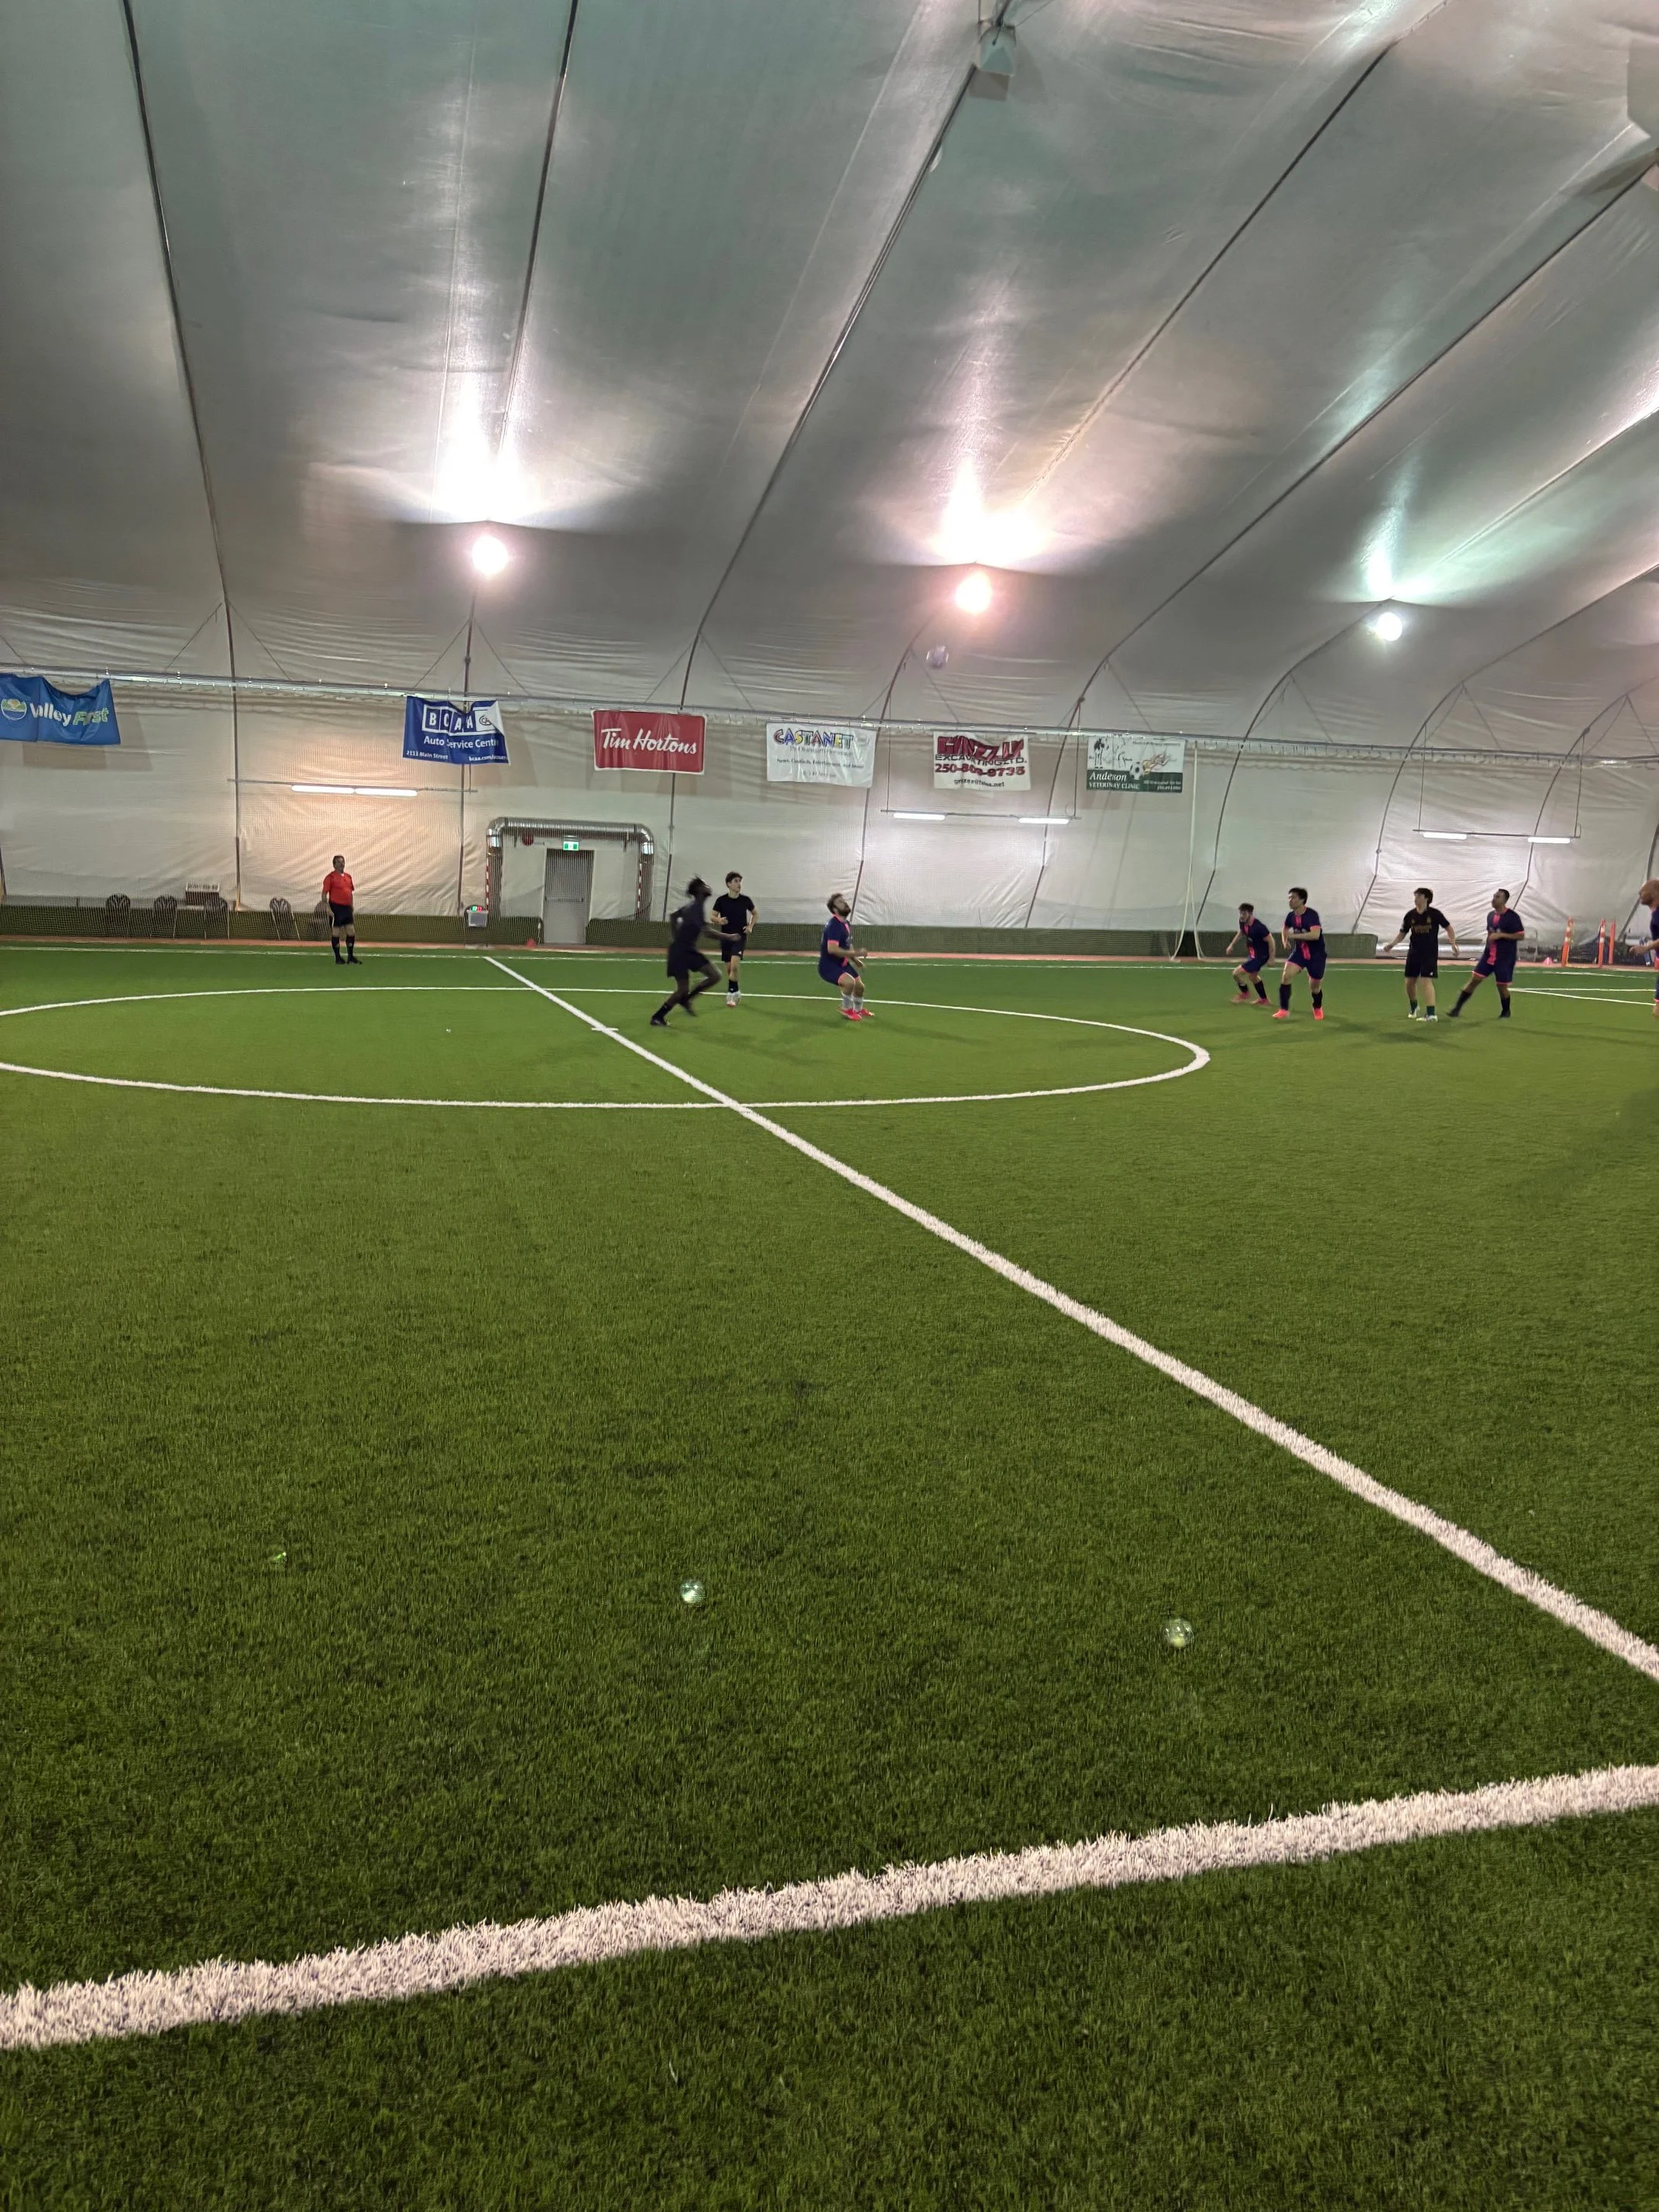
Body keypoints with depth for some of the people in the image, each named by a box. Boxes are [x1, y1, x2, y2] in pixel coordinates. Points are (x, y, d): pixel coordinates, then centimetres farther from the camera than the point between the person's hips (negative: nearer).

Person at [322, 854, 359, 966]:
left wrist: (352, 908, 17)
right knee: (335, 933, 0)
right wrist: (328, 909, -17)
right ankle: (338, 957, 7)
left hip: (347, 908, 7)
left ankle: (350, 957, 15)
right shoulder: (330, 877, -7)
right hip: (336, 908, -7)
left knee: (352, 932, 5)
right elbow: (324, 894, -9)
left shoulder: (348, 877, 14)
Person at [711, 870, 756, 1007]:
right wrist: (719, 920, -20)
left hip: (740, 936, -2)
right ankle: (735, 992, 26)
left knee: (735, 965, -21)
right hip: (726, 936, 2)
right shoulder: (721, 900, -4)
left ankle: (731, 993, -15)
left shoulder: (745, 900, -2)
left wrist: (750, 926, 1)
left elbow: (754, 913, 16)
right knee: (729, 967, 7)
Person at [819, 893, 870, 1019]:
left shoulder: (846, 923, 4)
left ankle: (859, 1010, 49)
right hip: (828, 966, -10)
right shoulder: (834, 925, -25)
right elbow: (832, 949, -37)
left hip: (842, 964, 10)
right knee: (849, 982, -31)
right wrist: (855, 953, -34)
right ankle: (847, 1009, -4)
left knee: (860, 986, 19)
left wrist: (855, 959, 7)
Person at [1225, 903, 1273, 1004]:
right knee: (1253, 976, 27)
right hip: (1252, 954, 9)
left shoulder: (1258, 927, -31)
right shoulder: (1242, 922, -8)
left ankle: (1245, 994, 16)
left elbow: (1270, 941, -22)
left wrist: (1271, 958, -19)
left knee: (1236, 973, -9)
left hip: (1260, 956, -9)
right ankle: (1263, 999, 44)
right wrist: (1232, 945, 16)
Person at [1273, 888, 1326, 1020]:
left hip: (1316, 954, -4)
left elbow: (1315, 935, -36)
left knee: (1315, 986, 8)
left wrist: (1293, 936, -34)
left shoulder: (1312, 915, -22)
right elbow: (1285, 929, 20)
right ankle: (1284, 1011, -14)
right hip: (1299, 951, 4)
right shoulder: (1291, 916, -3)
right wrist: (1285, 941, 0)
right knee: (1286, 975, -19)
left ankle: (1318, 1009, 40)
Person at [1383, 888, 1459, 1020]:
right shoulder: (1410, 915, -1)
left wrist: (1454, 945, -9)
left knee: (1427, 981, -15)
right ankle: (1413, 1007, 37)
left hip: (1430, 953, -4)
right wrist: (1392, 944, -10)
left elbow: (1449, 928, -1)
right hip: (1414, 953, 4)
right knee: (1410, 981, 10)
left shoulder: (1434, 913, -10)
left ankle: (1431, 1013, -17)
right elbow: (1402, 933, 6)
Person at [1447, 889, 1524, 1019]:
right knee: (1474, 980, -2)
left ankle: (1506, 1012, 28)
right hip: (1488, 955, 5)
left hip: (1505, 958, -5)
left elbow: (1521, 936, -15)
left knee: (1502, 985, 3)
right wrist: (1490, 938, 8)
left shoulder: (1512, 916, -12)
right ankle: (1457, 1009, -3)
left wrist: (1500, 935, -21)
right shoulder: (1490, 915, 8)